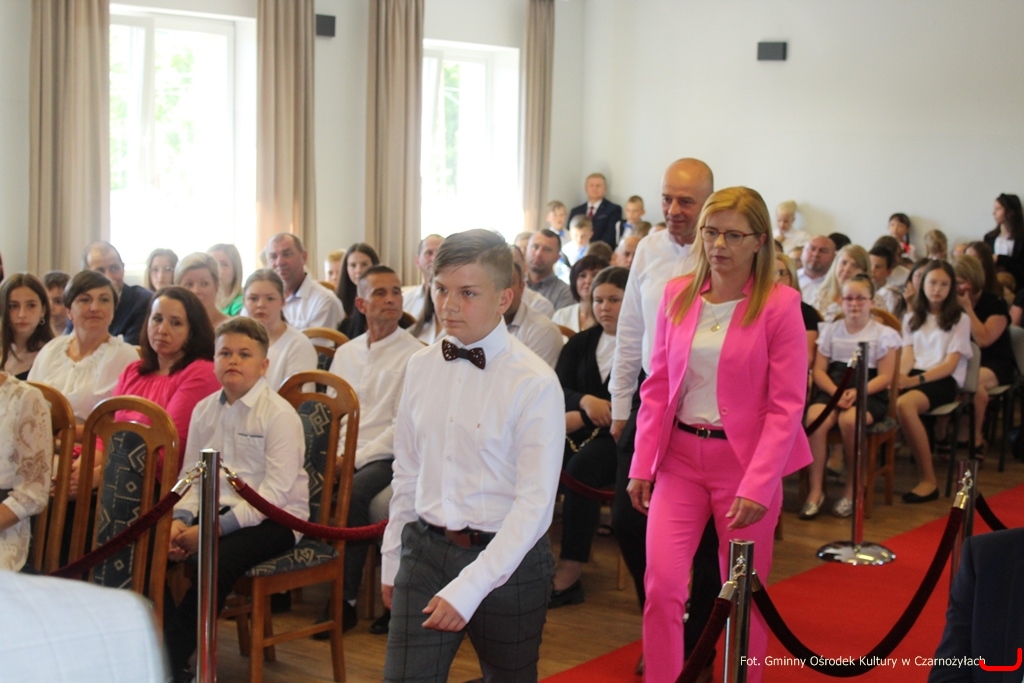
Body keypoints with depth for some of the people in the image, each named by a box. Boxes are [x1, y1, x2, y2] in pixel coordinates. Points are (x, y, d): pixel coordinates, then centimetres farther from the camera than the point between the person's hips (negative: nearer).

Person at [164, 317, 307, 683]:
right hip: (218, 510, 6)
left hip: (273, 517, -6)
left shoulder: (280, 415, -12)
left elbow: (275, 492, -19)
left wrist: (214, 528, -24)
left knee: (216, 559, -32)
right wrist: (180, 519, -14)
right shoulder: (204, 410, 9)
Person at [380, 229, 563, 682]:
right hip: (426, 550, 3)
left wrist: (470, 587, -22)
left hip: (505, 557, -3)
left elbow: (534, 504, -17)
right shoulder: (420, 368, 2)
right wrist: (391, 560, 14)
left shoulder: (534, 384, -15)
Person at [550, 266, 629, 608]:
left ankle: (568, 579, -31)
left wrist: (582, 418, -15)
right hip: (580, 433, 5)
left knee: (581, 467, -34)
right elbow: (557, 389, 7)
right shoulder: (581, 343, 19)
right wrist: (585, 401, -16)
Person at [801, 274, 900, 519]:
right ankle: (816, 491, -23)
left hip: (868, 392, -2)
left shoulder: (884, 334, 6)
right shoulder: (831, 329, 14)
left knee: (849, 419, -35)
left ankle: (852, 490, -16)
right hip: (833, 387, 2)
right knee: (815, 418, -31)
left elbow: (885, 377, -2)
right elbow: (819, 370, 7)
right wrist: (836, 393, -13)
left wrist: (857, 392, -19)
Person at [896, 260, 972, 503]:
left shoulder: (960, 319, 8)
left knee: (904, 404, -37)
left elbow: (950, 365, -2)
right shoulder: (912, 318, 20)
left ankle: (929, 480, -30)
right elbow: (907, 356, 10)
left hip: (944, 381, -4)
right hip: (914, 377, 4)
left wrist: (917, 379, -19)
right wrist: (898, 376, -14)